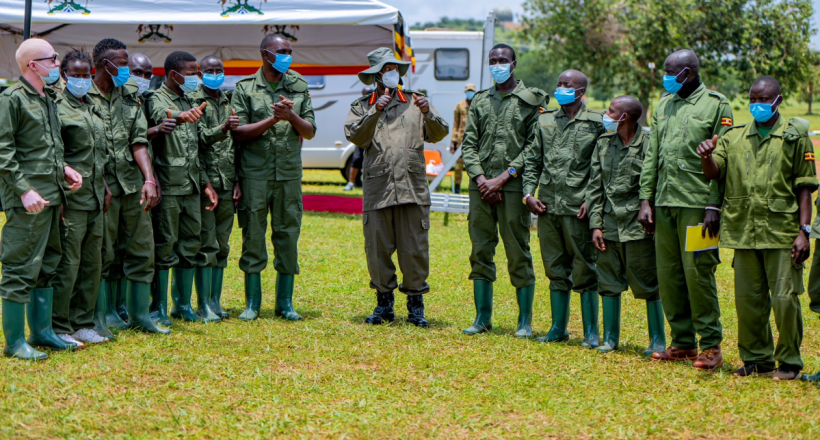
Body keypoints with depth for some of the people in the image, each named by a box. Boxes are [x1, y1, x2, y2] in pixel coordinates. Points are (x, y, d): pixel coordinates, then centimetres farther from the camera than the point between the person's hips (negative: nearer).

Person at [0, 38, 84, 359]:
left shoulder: (49, 99, 16)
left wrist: (63, 168, 9)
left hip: (52, 195, 9)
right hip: (27, 200, -9)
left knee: (47, 266, 15)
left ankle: (41, 331, 24)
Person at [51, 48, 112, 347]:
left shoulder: (93, 109, 17)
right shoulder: (58, 109, -7)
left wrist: (104, 187, 17)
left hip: (95, 197, 8)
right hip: (72, 197, -8)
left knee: (93, 262, 10)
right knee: (68, 263, -6)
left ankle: (83, 323, 18)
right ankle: (59, 328, 1)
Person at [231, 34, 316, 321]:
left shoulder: (298, 87, 10)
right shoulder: (245, 88, 2)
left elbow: (309, 132, 7)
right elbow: (239, 133, -4)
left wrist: (291, 116, -11)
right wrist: (272, 119, -14)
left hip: (289, 173, 2)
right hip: (255, 174, -2)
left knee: (288, 235, 3)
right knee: (253, 235, 0)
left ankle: (285, 303, 12)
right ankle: (252, 303, 10)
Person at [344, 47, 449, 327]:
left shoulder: (414, 102, 14)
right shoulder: (362, 107, 12)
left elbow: (438, 135, 6)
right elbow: (356, 137, -5)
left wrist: (428, 114, -13)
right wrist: (375, 111, -16)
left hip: (413, 188, 0)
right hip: (377, 190, 0)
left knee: (414, 249, -1)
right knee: (378, 249, 1)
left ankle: (415, 305, 9)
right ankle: (384, 303, 15)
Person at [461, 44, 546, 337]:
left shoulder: (530, 100, 2)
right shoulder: (480, 101, 15)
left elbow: (534, 146, -5)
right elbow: (468, 144, 11)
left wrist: (504, 177, -11)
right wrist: (480, 177, -5)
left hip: (513, 186, -4)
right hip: (481, 187, 4)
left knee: (519, 254, -2)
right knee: (481, 252, 6)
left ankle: (525, 321, 4)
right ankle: (483, 317, 14)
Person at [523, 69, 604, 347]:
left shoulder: (596, 124, -1)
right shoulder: (545, 121, 13)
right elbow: (533, 160, 16)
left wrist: (591, 200, -11)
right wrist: (529, 192, 4)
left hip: (577, 208, -5)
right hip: (547, 207, 5)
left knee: (583, 270, -2)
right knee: (555, 270, 11)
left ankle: (591, 332, 5)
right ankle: (558, 328, 18)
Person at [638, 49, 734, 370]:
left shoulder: (716, 105, -2)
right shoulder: (663, 106, 17)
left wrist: (714, 207, -13)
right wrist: (646, 200, 11)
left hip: (696, 204, -6)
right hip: (664, 203, 6)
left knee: (698, 272, -7)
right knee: (668, 274, 6)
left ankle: (711, 344, 1)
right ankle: (682, 342, 15)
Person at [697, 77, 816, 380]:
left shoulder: (795, 137, 4)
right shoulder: (734, 137, 14)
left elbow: (804, 188, 2)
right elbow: (714, 173, 3)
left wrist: (804, 231, -6)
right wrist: (707, 157, -21)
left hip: (782, 232, -4)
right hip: (744, 232, 4)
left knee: (785, 299, -4)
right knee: (747, 299, 8)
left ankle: (789, 362, 8)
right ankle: (756, 359, 20)